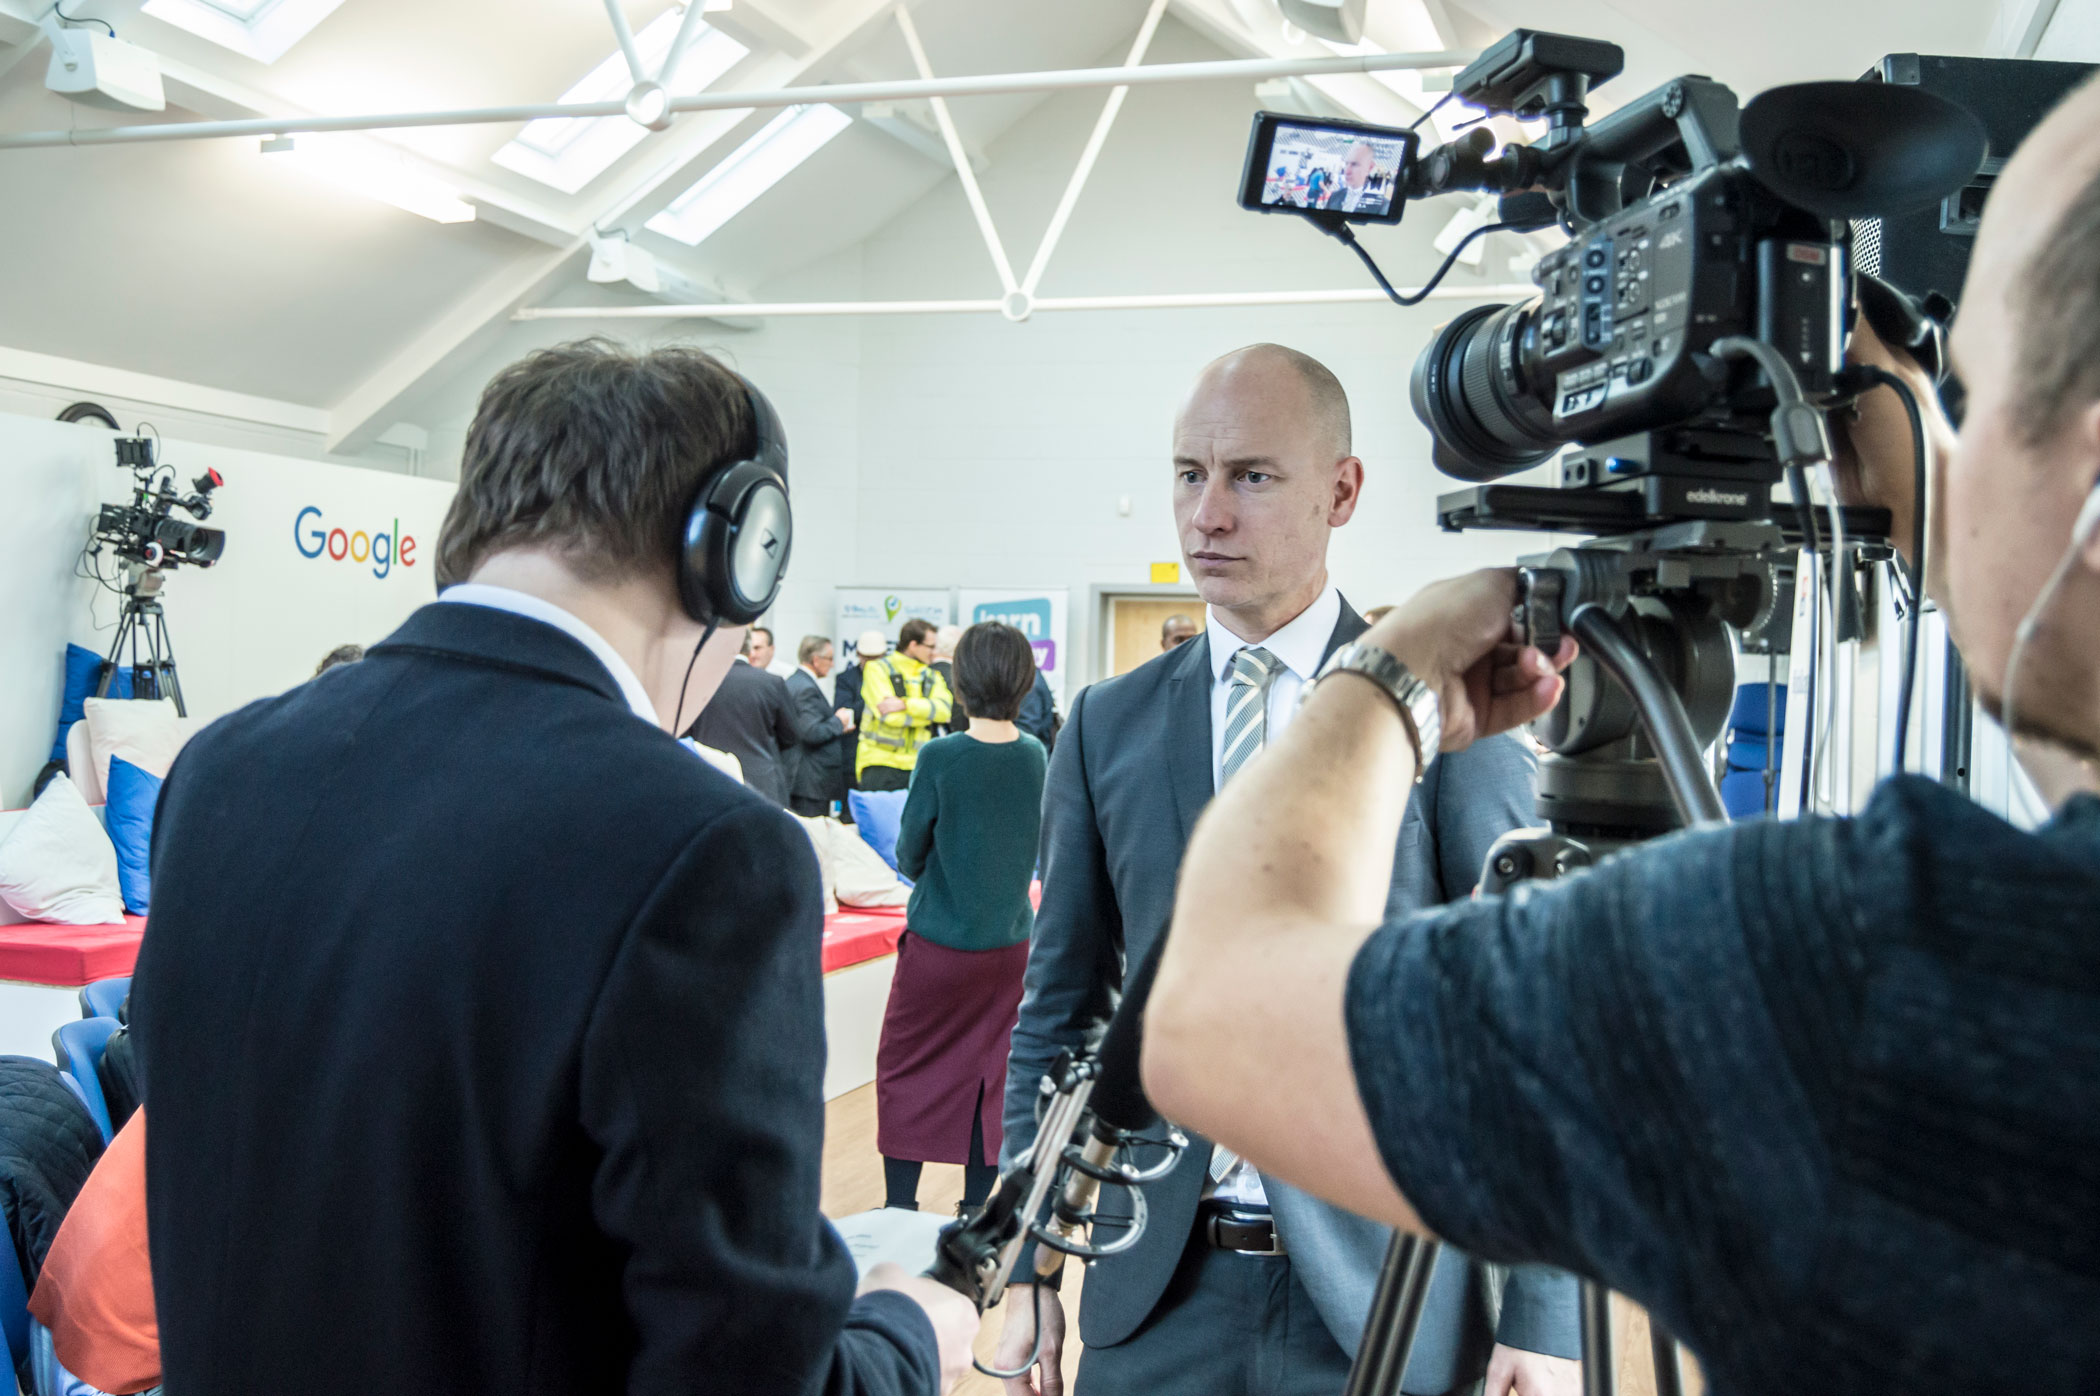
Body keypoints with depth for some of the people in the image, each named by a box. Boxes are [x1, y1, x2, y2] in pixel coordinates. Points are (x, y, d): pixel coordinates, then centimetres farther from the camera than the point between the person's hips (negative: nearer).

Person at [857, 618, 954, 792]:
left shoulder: (932, 676, 14)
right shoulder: (877, 669, 0)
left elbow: (944, 709, -6)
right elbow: (889, 715, -13)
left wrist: (905, 704, -17)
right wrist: (928, 713, -3)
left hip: (916, 765, 4)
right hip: (880, 763, -4)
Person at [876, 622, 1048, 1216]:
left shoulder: (940, 757, -16)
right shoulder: (1037, 757, -3)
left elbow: (909, 857, -6)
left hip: (938, 944, -4)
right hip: (1010, 944, 4)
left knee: (905, 1072, 10)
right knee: (991, 1074, 12)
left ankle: (899, 1208, 14)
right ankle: (975, 1212, 20)